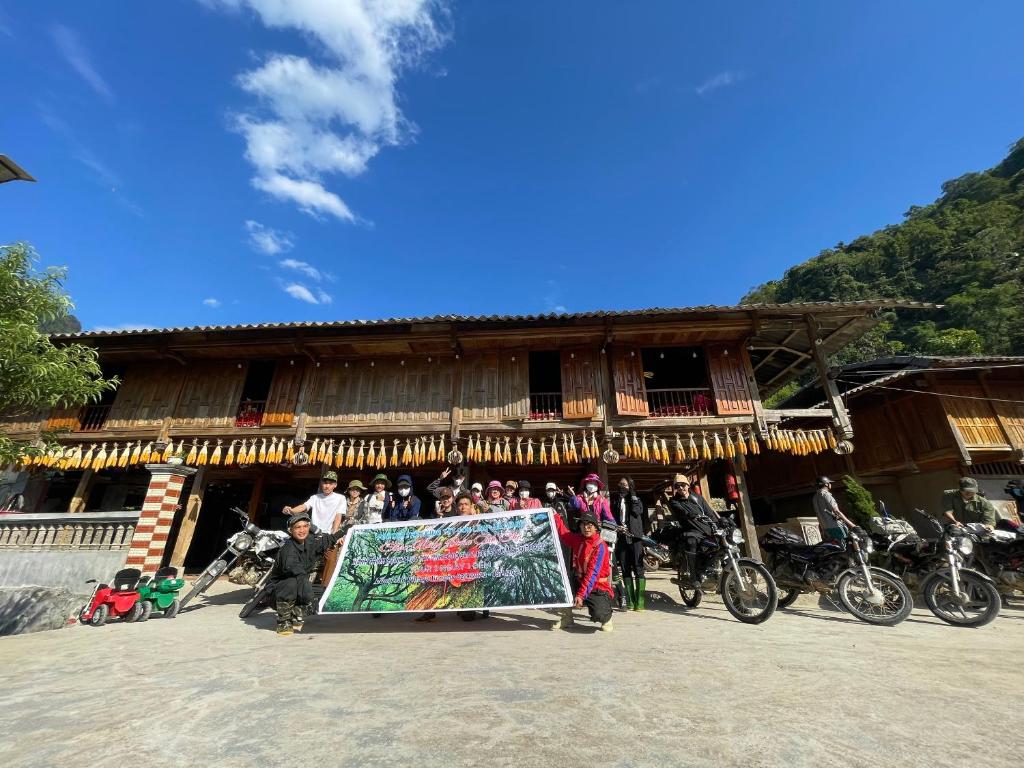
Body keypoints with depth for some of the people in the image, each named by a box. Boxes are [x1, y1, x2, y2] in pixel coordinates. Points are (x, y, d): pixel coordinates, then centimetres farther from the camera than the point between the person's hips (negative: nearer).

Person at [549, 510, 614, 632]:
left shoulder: (600, 546, -20)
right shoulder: (578, 539, 0)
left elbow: (592, 574, -26)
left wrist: (581, 595, -30)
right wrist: (554, 516, 2)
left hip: (598, 588, -5)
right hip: (579, 582, 6)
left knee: (598, 615, -28)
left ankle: (606, 617, 11)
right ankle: (566, 619, 0)